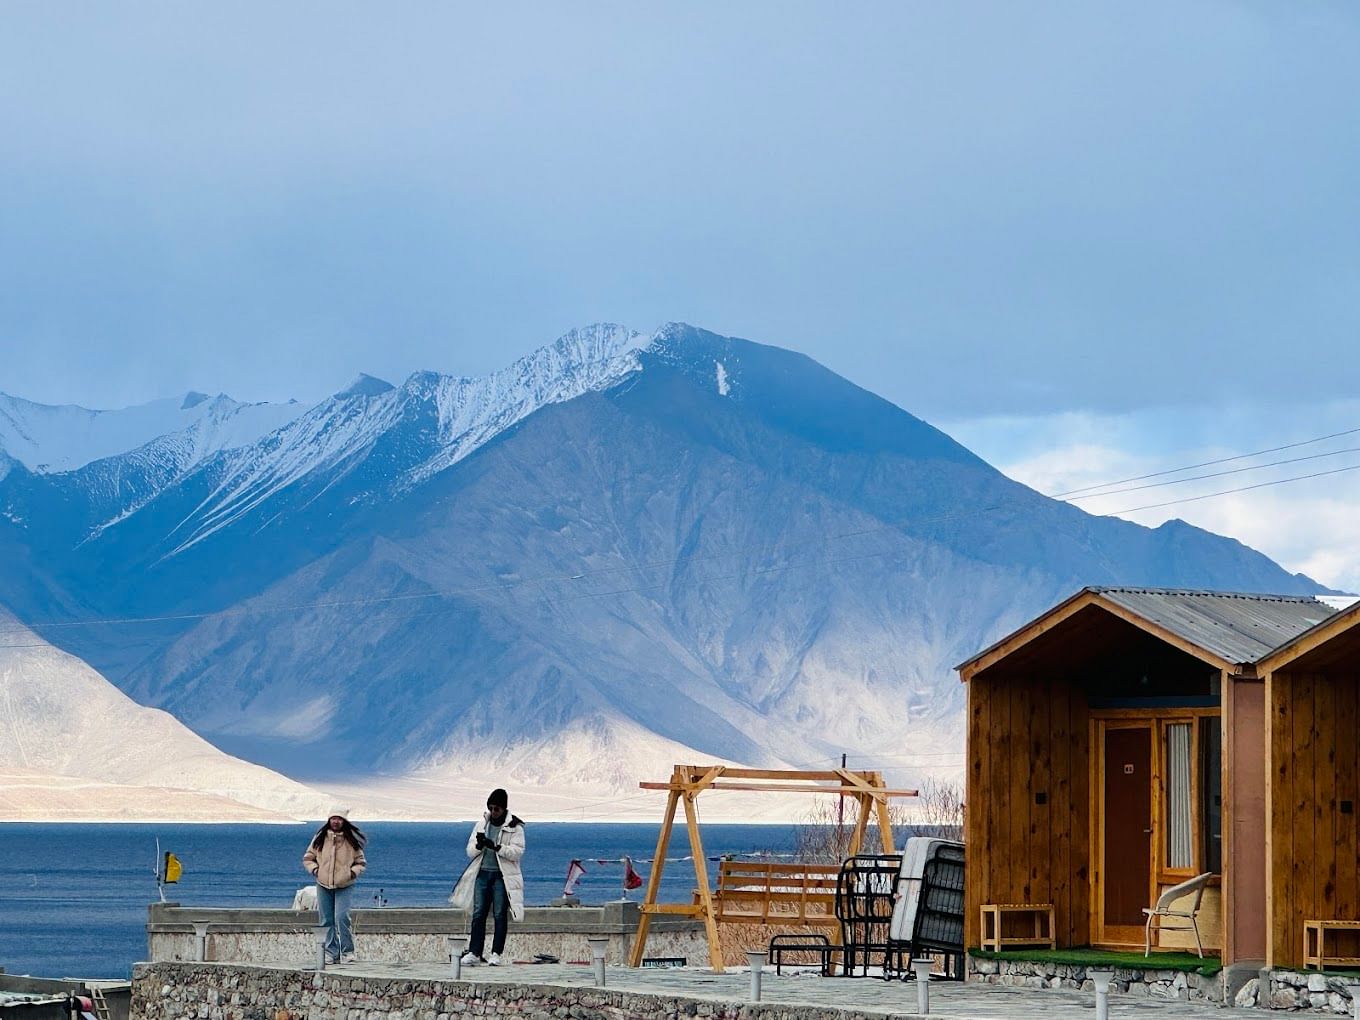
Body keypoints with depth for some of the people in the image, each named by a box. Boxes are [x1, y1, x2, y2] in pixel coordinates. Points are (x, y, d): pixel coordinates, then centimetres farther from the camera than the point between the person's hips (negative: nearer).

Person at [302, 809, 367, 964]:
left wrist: (353, 872, -8)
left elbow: (361, 862, 10)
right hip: (324, 885, 3)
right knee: (327, 921, 3)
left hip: (345, 886, -3)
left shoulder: (351, 841, 2)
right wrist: (315, 870, -2)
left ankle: (347, 952, -8)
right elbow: (308, 858, 15)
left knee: (342, 918, -16)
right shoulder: (320, 839, 5)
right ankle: (331, 953, 10)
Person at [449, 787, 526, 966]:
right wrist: (479, 845, -13)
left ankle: (496, 954, 0)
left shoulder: (515, 827, -1)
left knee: (500, 915, -3)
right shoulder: (481, 824, 11)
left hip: (502, 876, -3)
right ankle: (474, 953, -4)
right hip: (482, 873, 3)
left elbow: (518, 852, -11)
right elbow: (470, 851, 10)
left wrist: (496, 847, -23)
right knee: (478, 914, -3)